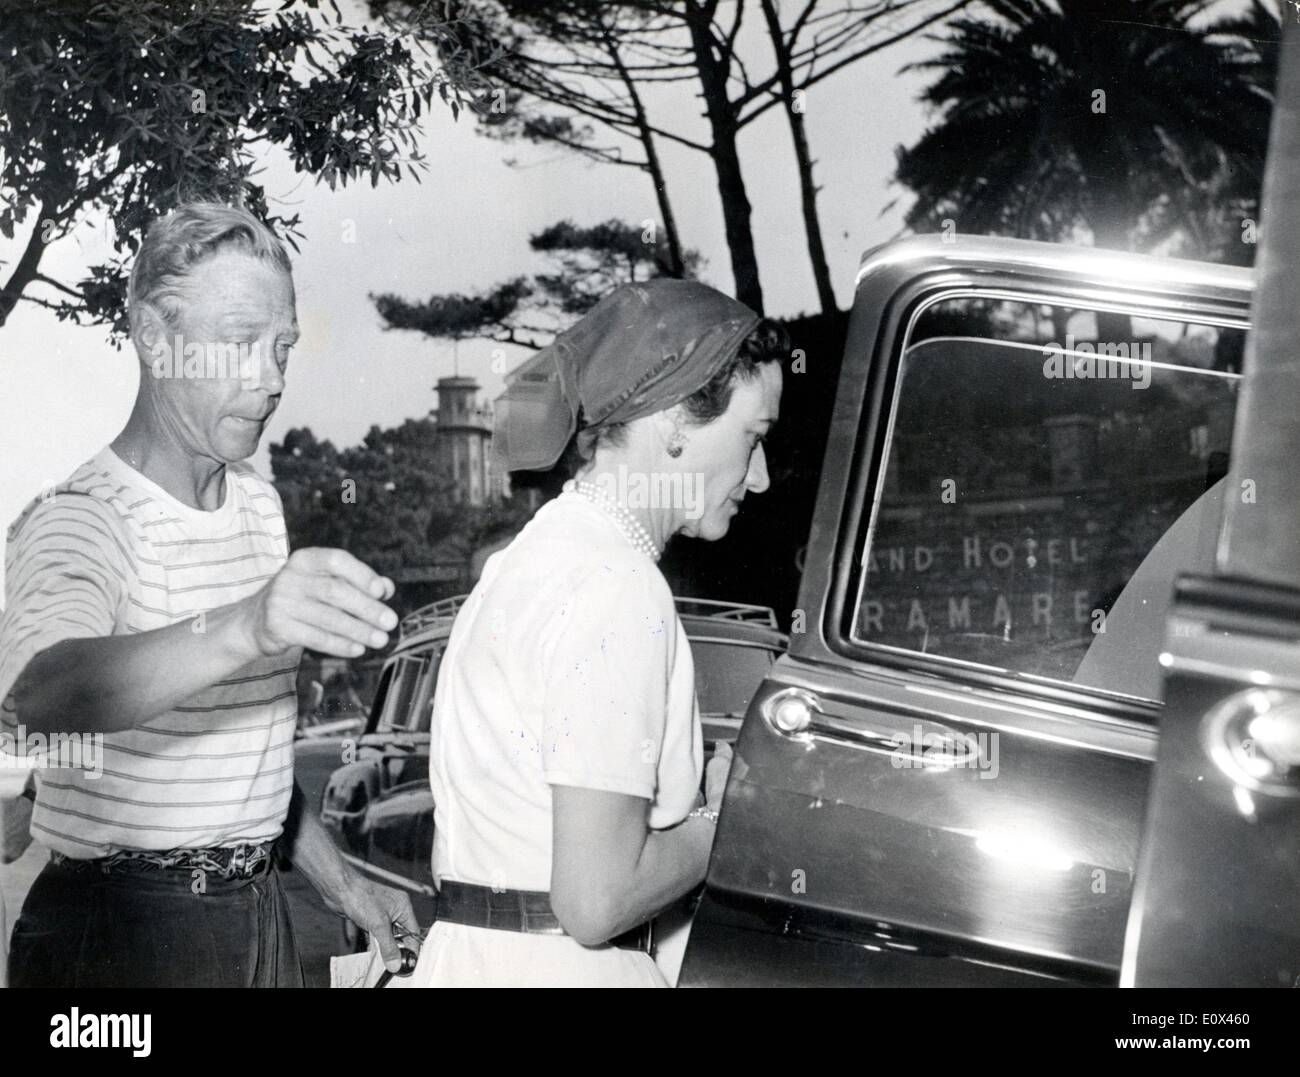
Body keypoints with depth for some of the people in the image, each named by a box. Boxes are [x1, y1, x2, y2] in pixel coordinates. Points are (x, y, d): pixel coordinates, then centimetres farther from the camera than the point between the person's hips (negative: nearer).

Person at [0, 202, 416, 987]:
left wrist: (335, 877, 16)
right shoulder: (78, 521, -18)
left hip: (259, 914, 7)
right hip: (122, 932, -7)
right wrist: (241, 628, -55)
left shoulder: (261, 504, 8)